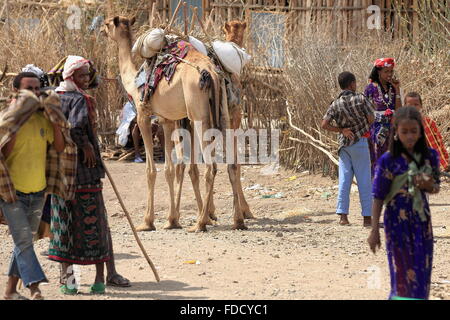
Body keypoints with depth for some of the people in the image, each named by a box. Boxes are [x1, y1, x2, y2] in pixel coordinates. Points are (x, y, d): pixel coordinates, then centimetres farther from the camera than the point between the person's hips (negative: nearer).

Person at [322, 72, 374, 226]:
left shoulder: (335, 104, 1)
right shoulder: (361, 99, -8)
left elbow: (324, 125, -7)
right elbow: (371, 119, -5)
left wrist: (341, 130, -1)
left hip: (344, 143, 3)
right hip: (360, 142, -3)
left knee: (344, 179, 7)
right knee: (364, 180, 1)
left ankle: (343, 215, 3)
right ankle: (367, 217, 1)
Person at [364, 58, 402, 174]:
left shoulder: (392, 88, 7)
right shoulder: (371, 88, -4)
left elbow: (398, 110, 0)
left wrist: (397, 90, -5)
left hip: (391, 129, 4)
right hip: (376, 128, -4)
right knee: (376, 160, -3)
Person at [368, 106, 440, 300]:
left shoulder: (430, 156, -2)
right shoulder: (388, 161, -13)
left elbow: (436, 188, 9)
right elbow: (378, 198, -8)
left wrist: (428, 185, -15)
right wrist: (374, 231, -9)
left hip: (422, 220, 3)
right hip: (397, 222, -3)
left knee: (422, 273, 6)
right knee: (403, 272, 1)